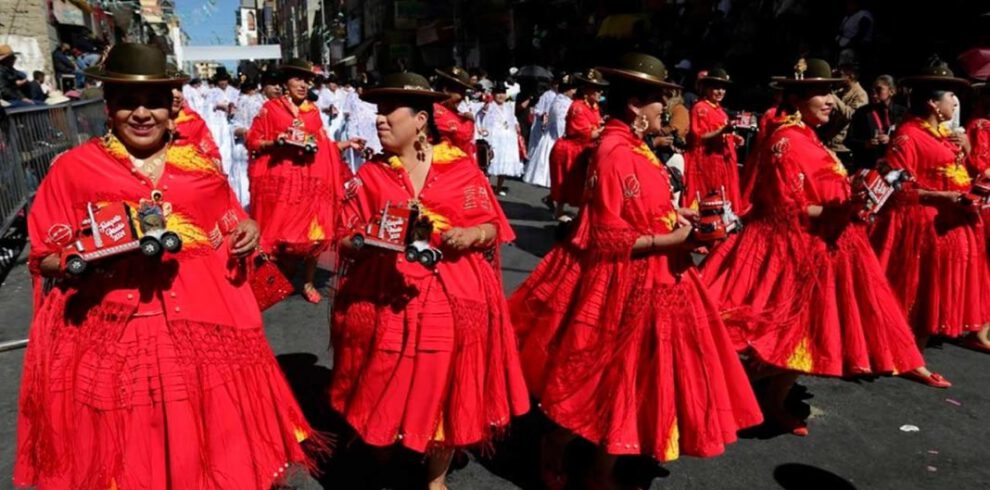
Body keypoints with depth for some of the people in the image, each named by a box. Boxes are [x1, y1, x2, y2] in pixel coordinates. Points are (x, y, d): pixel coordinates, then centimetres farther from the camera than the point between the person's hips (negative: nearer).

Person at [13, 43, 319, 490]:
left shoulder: (199, 164, 9)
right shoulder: (73, 168, 2)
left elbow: (227, 232, 18)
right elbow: (45, 258, 4)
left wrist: (247, 232, -4)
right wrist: (90, 257, -16)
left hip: (205, 325, 2)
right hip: (114, 332, -1)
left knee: (214, 442, 8)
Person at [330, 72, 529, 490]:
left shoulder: (462, 167, 1)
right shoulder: (369, 175, 5)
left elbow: (493, 228, 4)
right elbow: (347, 242, 4)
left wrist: (472, 235, -16)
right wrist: (368, 243, -17)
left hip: (454, 299, 0)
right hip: (384, 300, 1)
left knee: (446, 392, 8)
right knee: (384, 395, 6)